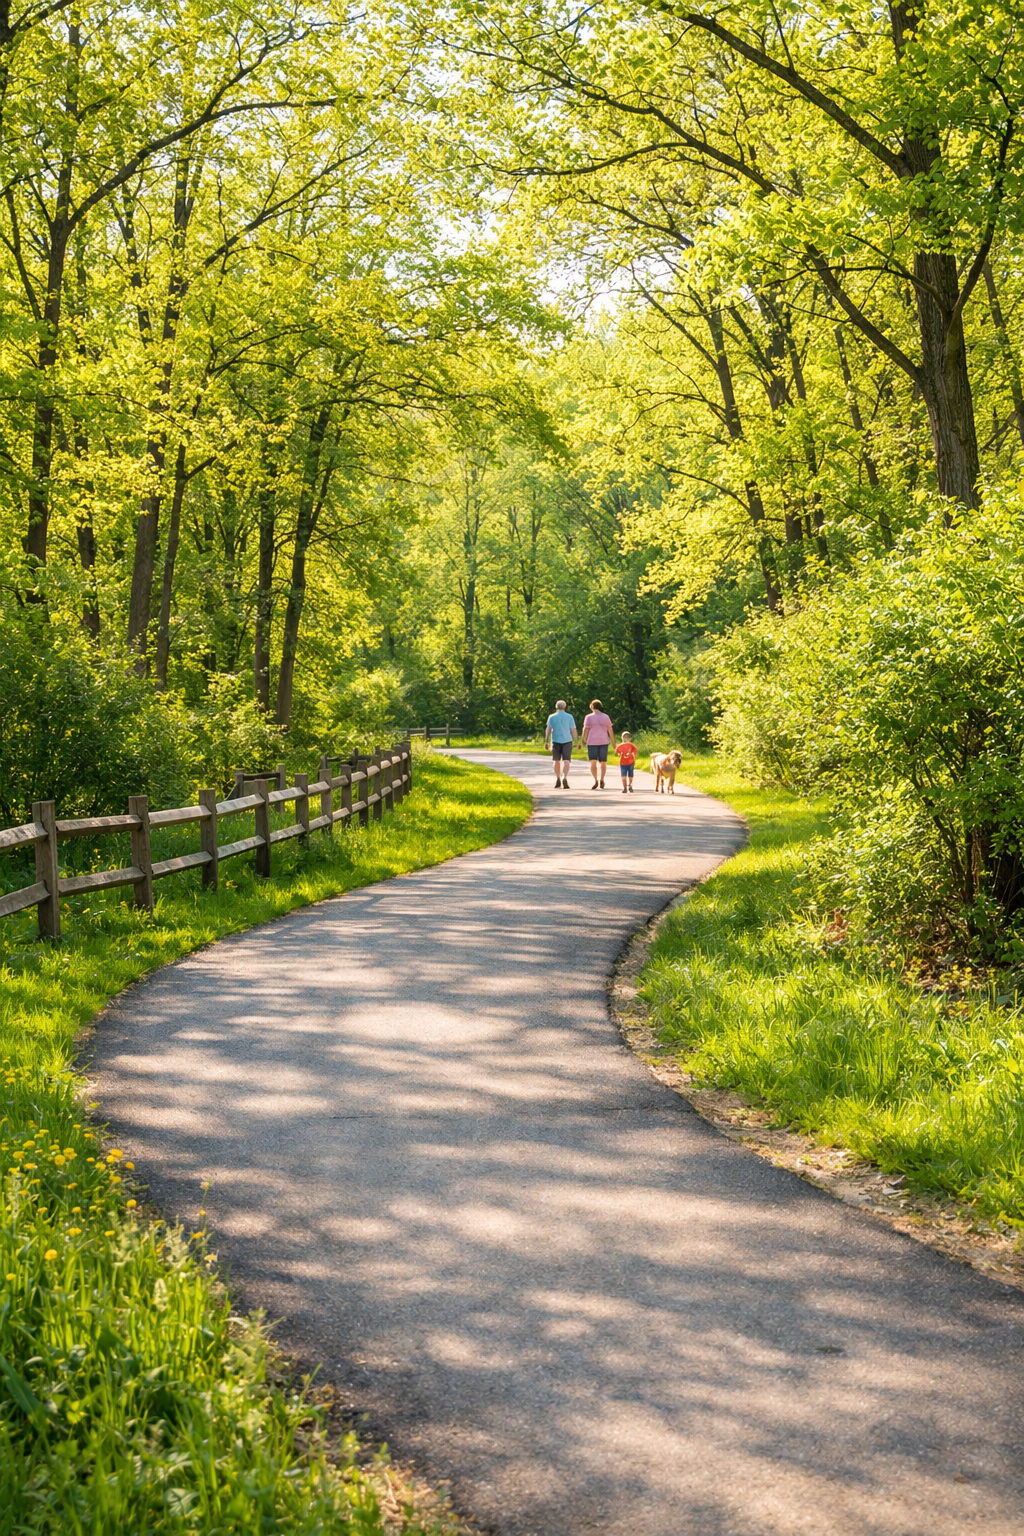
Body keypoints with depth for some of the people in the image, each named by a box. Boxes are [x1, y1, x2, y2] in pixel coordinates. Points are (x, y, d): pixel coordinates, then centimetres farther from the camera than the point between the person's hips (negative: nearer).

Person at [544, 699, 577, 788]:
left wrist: (546, 741, 4)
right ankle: (565, 778, -26)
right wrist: (574, 740, 14)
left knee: (557, 761, 15)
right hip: (567, 741, -1)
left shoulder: (552, 717, 0)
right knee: (566, 761, -6)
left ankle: (558, 780, 23)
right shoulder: (569, 717, 0)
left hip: (556, 741, 1)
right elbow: (573, 730, 0)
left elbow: (548, 730, -1)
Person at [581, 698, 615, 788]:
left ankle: (595, 780, -18)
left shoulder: (589, 717, -1)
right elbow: (611, 731, 6)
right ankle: (602, 779, -4)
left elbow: (585, 730, -5)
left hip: (592, 742, -2)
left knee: (593, 763, -2)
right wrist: (613, 743, 12)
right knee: (603, 762, 12)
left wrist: (584, 741, 2)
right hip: (604, 742, 2)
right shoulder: (605, 717, 5)